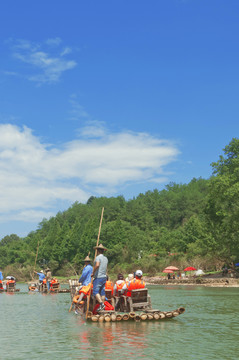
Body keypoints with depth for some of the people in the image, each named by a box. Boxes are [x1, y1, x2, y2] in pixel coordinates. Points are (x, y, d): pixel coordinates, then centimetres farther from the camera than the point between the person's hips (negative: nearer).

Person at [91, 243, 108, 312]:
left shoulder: (98, 257, -11)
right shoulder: (106, 258, 15)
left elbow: (97, 265, -27)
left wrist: (93, 273, -19)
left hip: (98, 277, -8)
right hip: (104, 276, 8)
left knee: (95, 291, -8)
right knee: (102, 291, 9)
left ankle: (101, 304, -22)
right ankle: (102, 306, 9)